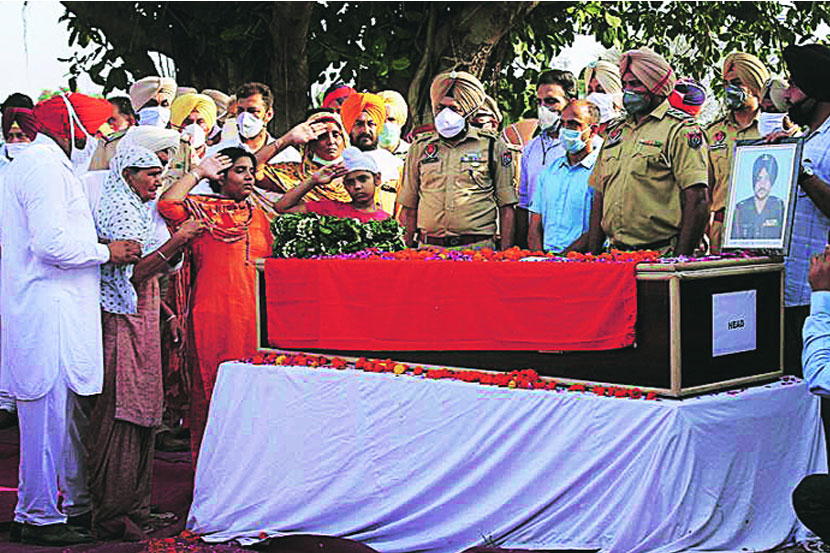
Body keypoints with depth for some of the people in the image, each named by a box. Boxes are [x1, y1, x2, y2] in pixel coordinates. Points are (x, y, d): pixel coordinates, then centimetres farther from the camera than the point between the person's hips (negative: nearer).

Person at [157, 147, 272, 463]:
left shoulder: (257, 215, 18)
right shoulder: (203, 209, 0)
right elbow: (167, 204, -19)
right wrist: (199, 172, -9)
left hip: (252, 315, 5)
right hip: (214, 313, -5)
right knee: (212, 386, -3)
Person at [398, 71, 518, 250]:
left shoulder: (493, 147, 7)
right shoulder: (419, 148, 13)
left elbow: (506, 207, 6)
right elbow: (409, 207, 17)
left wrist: (505, 254, -1)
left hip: (477, 249, -2)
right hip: (429, 249, 2)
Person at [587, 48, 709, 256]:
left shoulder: (681, 130, -1)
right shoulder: (616, 131, 20)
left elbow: (698, 201, -10)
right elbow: (599, 198, 22)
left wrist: (681, 261, -16)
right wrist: (593, 255, 14)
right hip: (617, 256, 5)